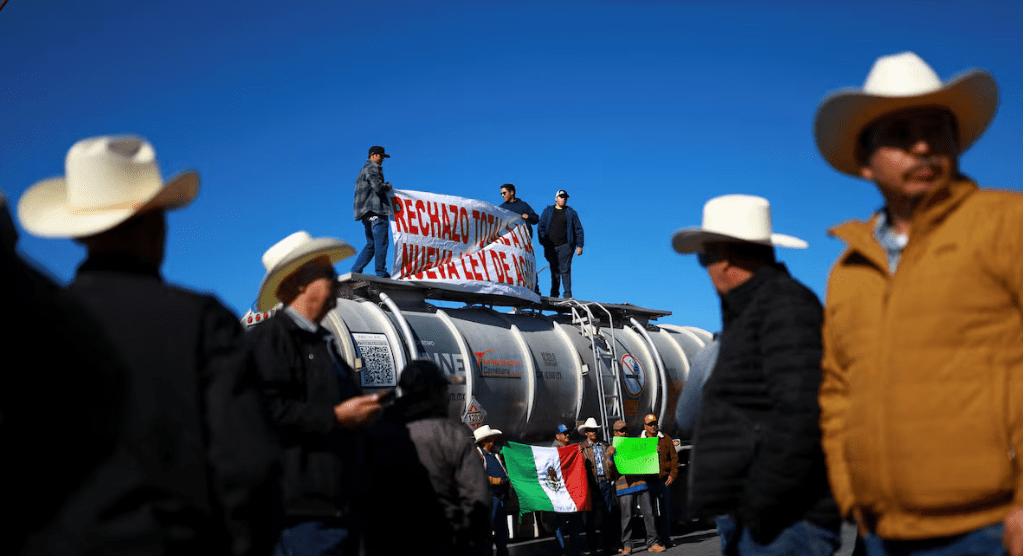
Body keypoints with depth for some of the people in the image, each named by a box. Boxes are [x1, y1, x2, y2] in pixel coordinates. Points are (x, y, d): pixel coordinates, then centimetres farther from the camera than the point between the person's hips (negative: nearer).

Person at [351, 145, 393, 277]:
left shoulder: (364, 169, 27)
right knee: (381, 242, -9)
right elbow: (378, 187, -18)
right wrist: (388, 186, 1)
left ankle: (355, 270, 5)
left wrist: (384, 187, 20)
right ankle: (381, 272, -11)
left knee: (371, 244, 12)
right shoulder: (373, 168, -5)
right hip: (376, 210, -10)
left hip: (367, 212, 10)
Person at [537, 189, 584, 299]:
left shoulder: (571, 212, 10)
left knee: (565, 270, -11)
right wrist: (543, 242, 0)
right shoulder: (548, 211, 14)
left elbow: (578, 229, 10)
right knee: (554, 271, 6)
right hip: (551, 247, 2)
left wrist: (579, 245, 2)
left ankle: (567, 295, -13)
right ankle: (554, 295, 13)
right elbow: (541, 227, 11)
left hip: (565, 246, -2)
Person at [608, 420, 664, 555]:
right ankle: (626, 545, 7)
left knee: (648, 513, -1)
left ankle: (652, 543, 5)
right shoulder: (612, 449, 8)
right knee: (627, 516, -3)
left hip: (641, 483, 3)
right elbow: (610, 470, -1)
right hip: (624, 487, -3)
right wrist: (610, 456, -17)